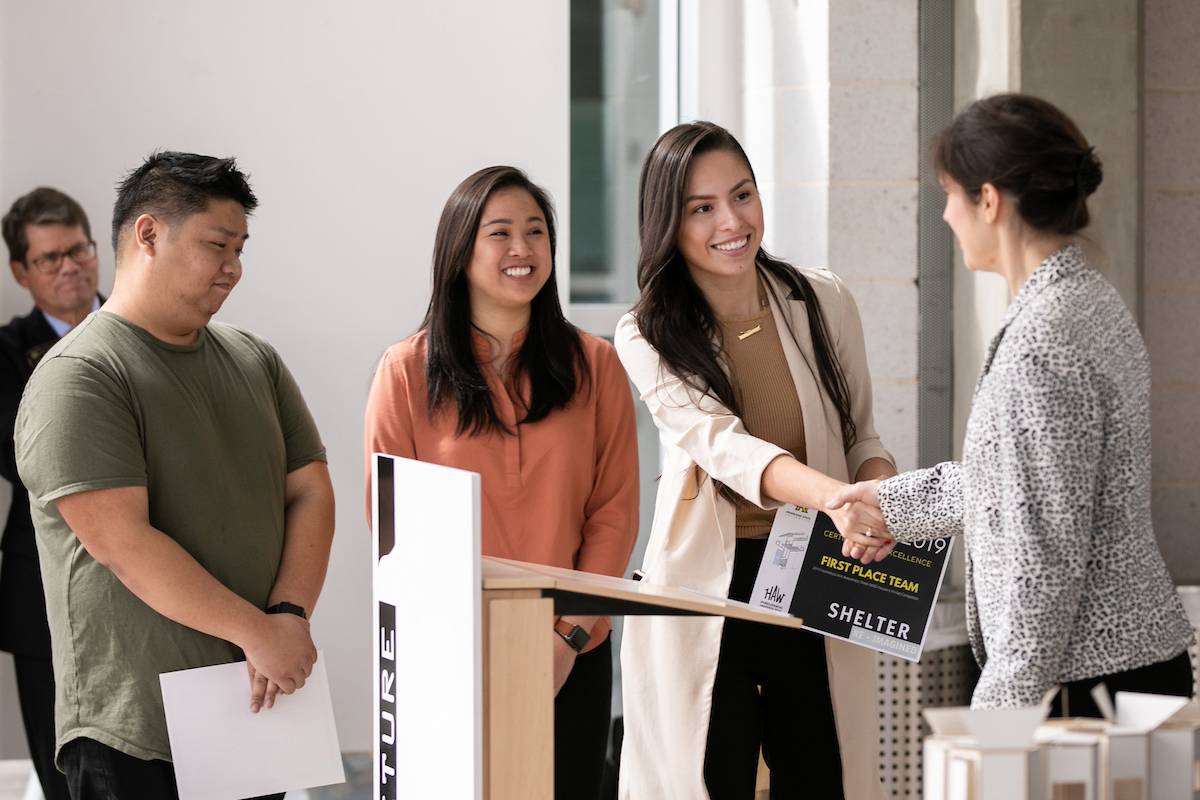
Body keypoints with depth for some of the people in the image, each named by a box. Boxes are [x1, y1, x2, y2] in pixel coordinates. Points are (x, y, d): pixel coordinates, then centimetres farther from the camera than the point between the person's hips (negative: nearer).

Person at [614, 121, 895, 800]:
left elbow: (861, 435, 13)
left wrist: (879, 492, -12)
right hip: (707, 591, -2)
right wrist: (832, 496, -39)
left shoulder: (824, 303, 2)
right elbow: (722, 445, -21)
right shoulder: (649, 337, -5)